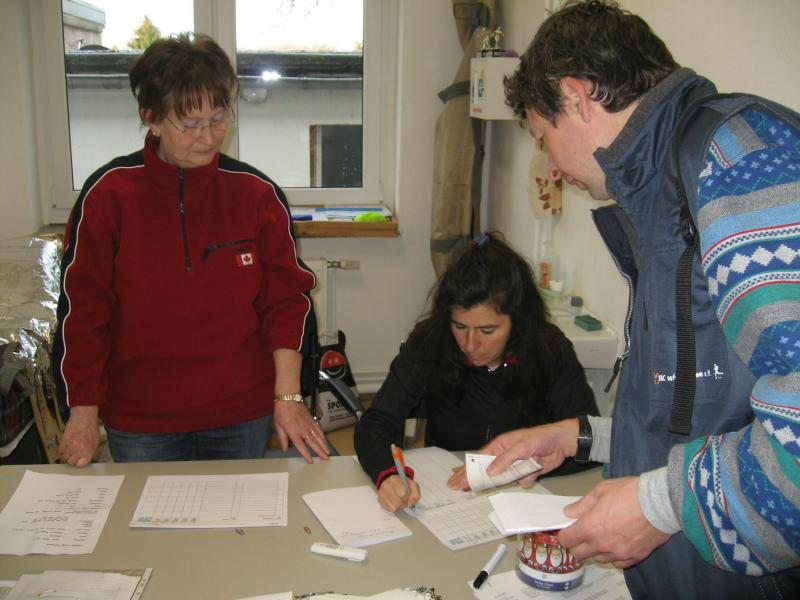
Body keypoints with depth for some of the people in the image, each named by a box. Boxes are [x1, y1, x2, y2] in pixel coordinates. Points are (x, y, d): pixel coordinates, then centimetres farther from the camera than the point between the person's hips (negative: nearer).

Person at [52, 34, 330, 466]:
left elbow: (285, 301, -2)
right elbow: (81, 308, -4)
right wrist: (84, 408, -2)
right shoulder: (109, 194, -8)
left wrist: (287, 396, -9)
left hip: (242, 416, 1)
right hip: (139, 422, -1)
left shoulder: (258, 194, -5)